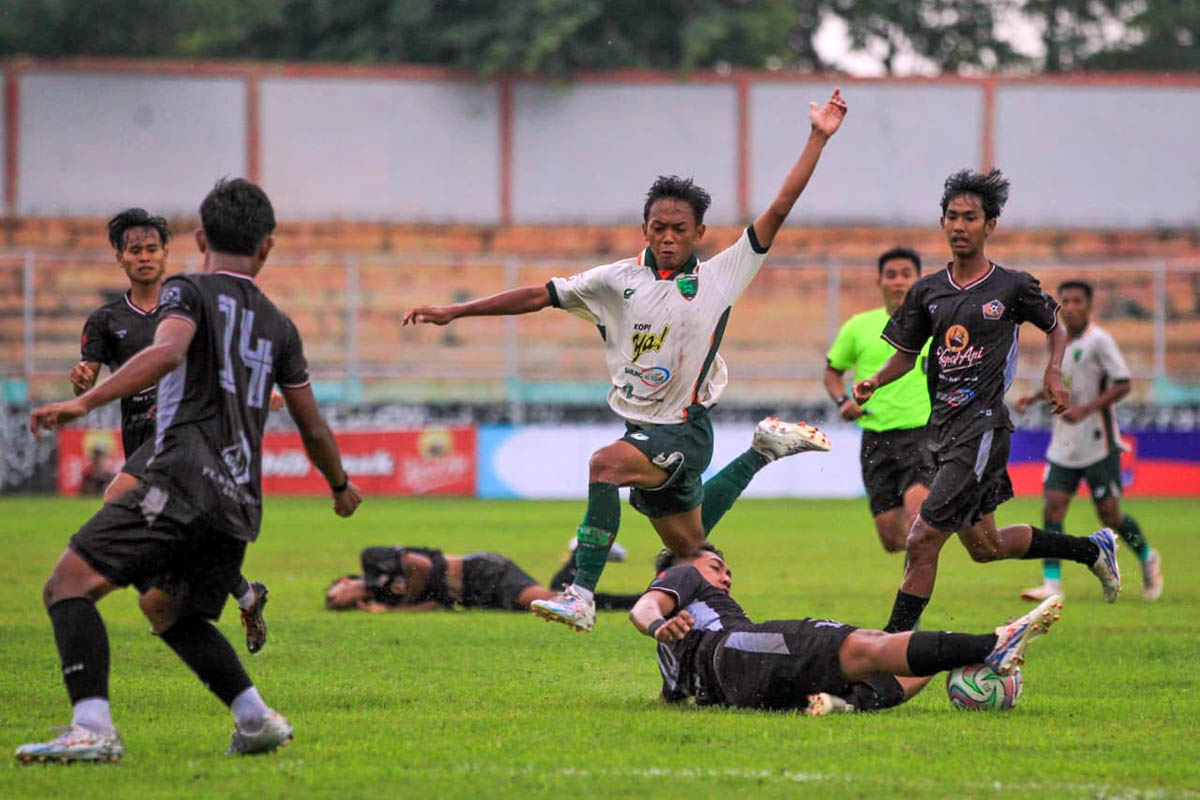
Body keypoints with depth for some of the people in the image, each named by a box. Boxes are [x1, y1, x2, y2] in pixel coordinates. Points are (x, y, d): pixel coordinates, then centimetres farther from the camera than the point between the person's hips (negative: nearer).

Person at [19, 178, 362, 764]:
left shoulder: (189, 291, 6)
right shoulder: (280, 327, 23)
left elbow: (167, 351, -16)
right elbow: (314, 431, 26)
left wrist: (83, 403, -24)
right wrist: (341, 486, 45)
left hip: (185, 479, -7)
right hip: (240, 501, 7)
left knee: (69, 584, -12)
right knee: (169, 609, 27)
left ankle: (93, 730, -29)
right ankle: (257, 721, 18)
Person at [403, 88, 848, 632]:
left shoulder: (721, 276, -3)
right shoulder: (618, 280, 3)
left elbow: (778, 210, -5)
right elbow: (539, 296, 5)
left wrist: (818, 139, -9)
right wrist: (454, 312, 2)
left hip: (684, 428, -5)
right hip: (641, 424, 5)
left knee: (605, 465, -32)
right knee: (688, 548, 19)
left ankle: (581, 596, -30)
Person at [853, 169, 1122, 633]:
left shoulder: (1013, 288, -3)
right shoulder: (927, 291, 9)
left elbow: (1055, 328, 14)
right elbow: (905, 355, 16)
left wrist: (1053, 372, -3)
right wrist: (874, 382, -3)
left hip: (983, 427, -7)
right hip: (944, 429, 7)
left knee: (922, 541, -14)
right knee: (984, 546, 17)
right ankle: (1094, 549, 37)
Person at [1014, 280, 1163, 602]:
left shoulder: (1099, 341, -11)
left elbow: (1122, 385, -15)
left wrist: (1086, 409, -24)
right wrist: (1034, 397, 13)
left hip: (1098, 443, -6)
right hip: (1064, 443, 6)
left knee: (1109, 515, -1)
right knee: (1053, 507, -7)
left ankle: (1147, 558, 26)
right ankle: (1052, 582, -8)